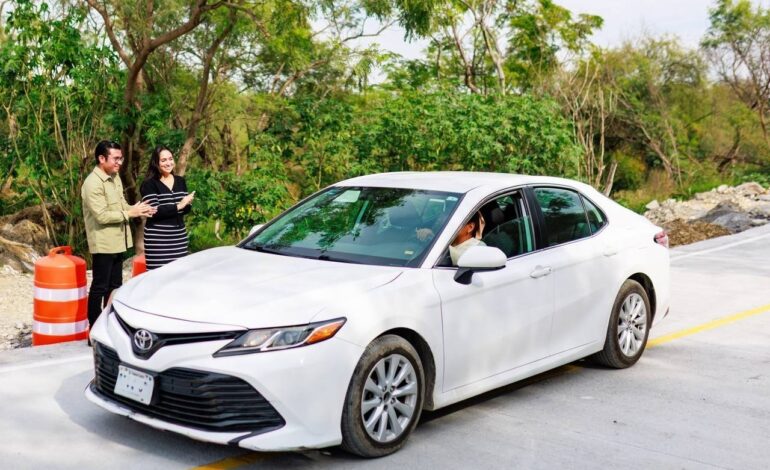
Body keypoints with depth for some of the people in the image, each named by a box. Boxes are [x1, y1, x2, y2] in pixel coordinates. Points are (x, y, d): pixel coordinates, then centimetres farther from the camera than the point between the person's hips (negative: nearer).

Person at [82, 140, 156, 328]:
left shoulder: (115, 177, 10)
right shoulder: (93, 183, -18)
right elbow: (102, 216, -22)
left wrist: (138, 210, -2)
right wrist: (130, 213, -19)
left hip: (117, 242, 9)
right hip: (103, 244, -9)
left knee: (114, 286, 16)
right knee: (99, 287, 0)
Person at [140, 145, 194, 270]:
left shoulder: (180, 181, 14)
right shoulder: (149, 184, -4)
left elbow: (186, 208, 12)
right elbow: (154, 211, -14)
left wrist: (187, 204, -10)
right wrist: (178, 206, -14)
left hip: (179, 237, 5)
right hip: (157, 239, -5)